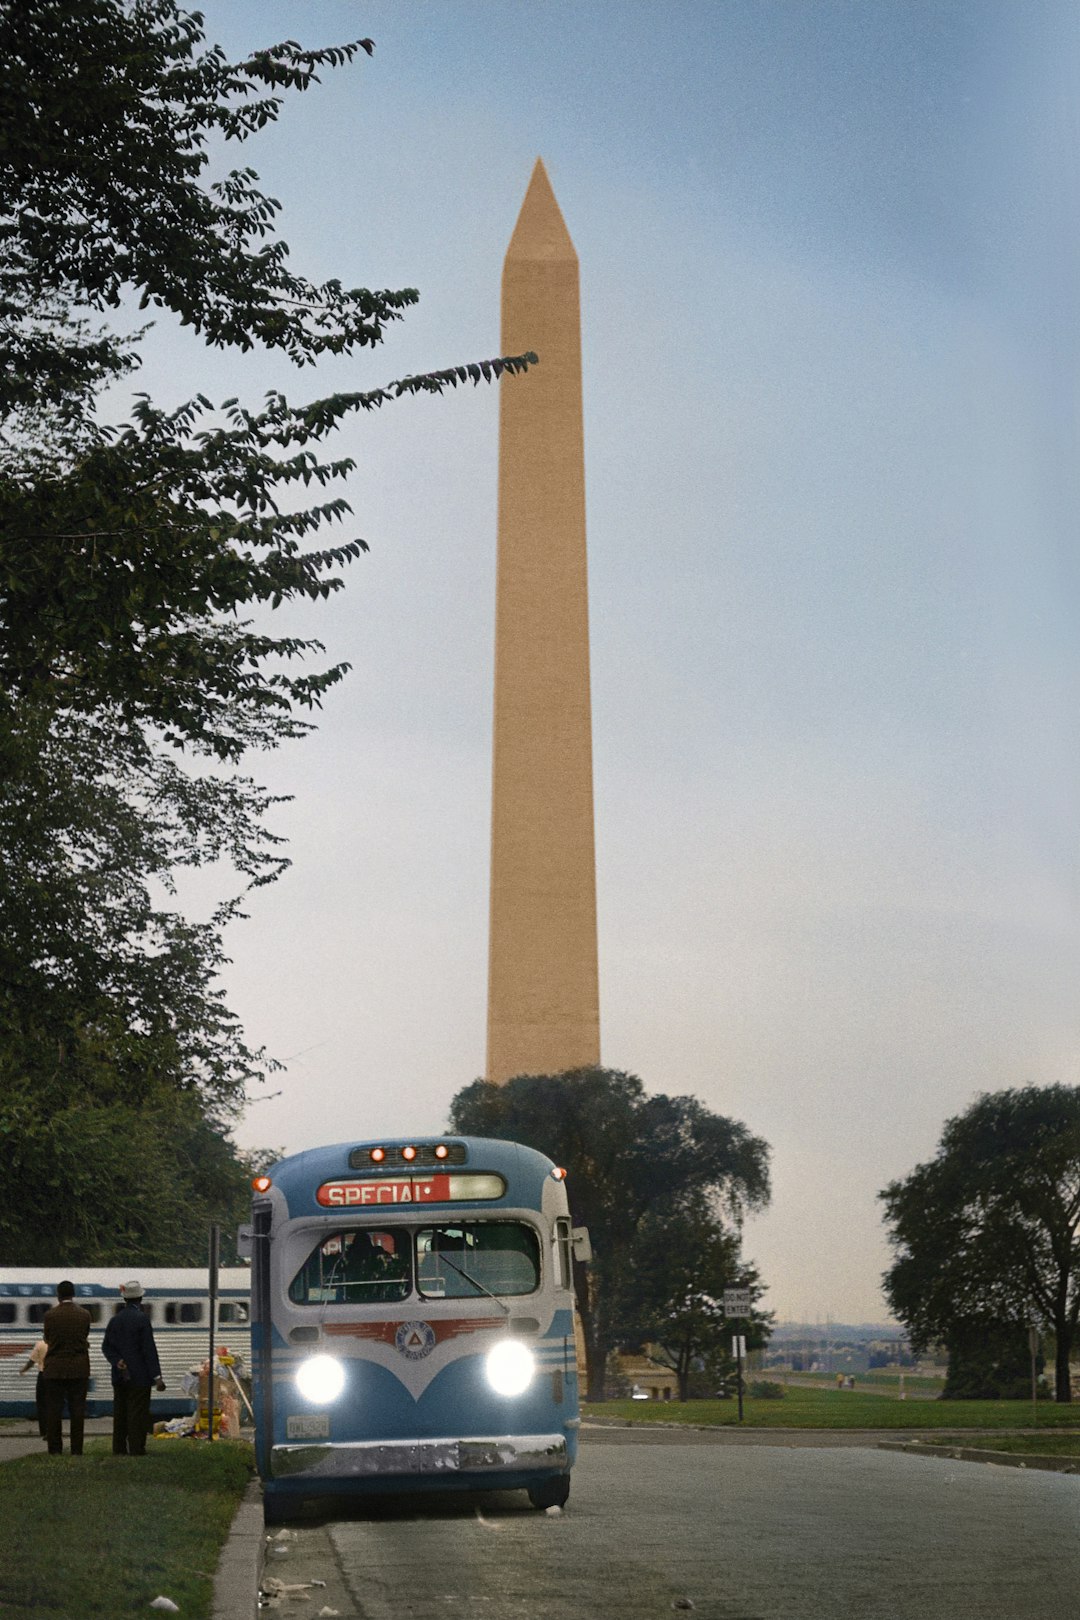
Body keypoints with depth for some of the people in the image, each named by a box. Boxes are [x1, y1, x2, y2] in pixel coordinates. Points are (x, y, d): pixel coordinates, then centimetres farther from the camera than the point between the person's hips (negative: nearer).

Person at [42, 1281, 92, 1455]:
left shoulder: (50, 1315, -7)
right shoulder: (84, 1315, -2)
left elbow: (47, 1338, 6)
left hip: (54, 1368, -1)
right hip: (79, 1367, 1)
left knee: (53, 1408, 5)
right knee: (77, 1408, 4)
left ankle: (54, 1449, 4)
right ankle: (76, 1449, 3)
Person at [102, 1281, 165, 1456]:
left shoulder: (115, 1320, 8)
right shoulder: (142, 1318, -12)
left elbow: (106, 1346, 5)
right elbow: (149, 1349, -14)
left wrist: (117, 1362, -6)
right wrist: (157, 1376, -12)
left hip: (119, 1376, 6)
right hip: (139, 1376, -6)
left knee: (120, 1412, 12)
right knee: (138, 1413, -2)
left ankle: (119, 1449, 17)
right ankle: (136, 1449, -3)